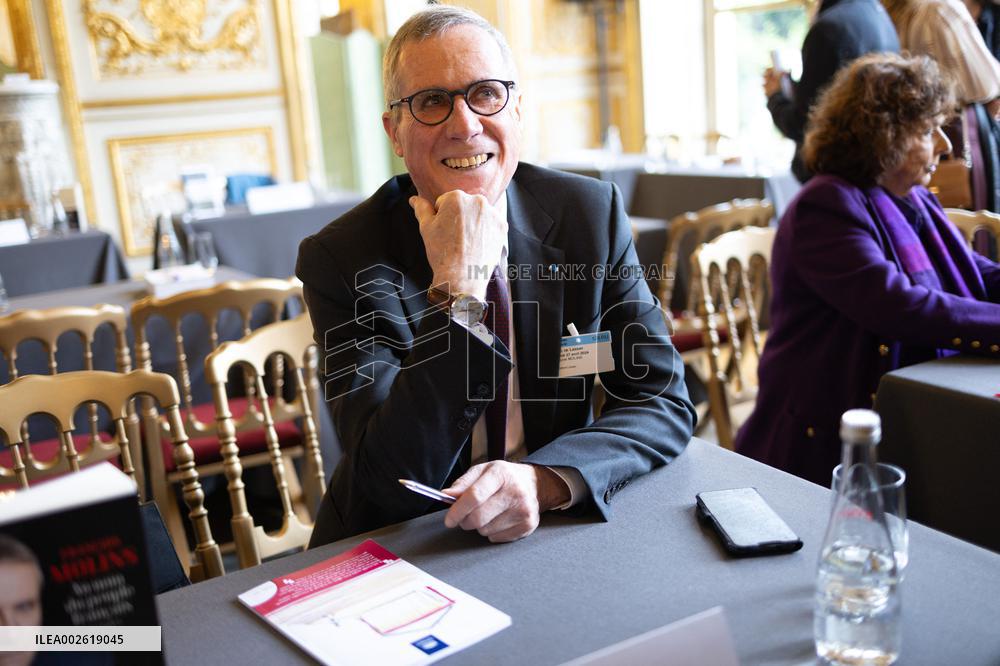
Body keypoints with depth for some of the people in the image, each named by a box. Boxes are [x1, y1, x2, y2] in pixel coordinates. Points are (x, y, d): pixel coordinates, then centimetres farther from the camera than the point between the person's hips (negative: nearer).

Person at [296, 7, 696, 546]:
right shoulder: (340, 258, -11)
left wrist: (544, 479, -22)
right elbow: (393, 480, -17)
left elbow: (664, 402, -5)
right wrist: (458, 292, -25)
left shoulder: (592, 213, -4)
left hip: (557, 528, 2)